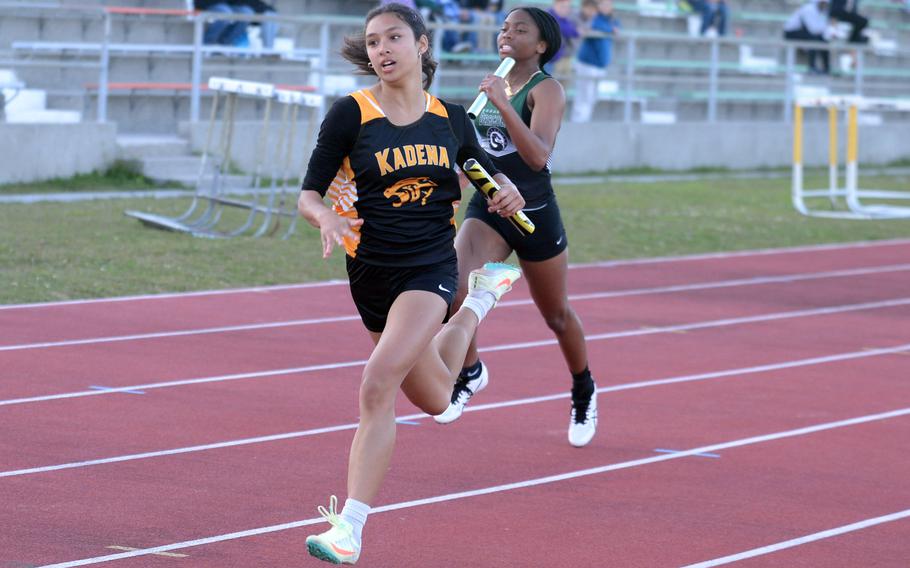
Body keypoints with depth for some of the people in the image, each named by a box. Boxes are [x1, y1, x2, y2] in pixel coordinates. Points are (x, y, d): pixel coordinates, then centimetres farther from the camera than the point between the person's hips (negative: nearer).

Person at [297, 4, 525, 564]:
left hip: (431, 268, -2)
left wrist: (508, 190, -5)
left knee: (378, 386, -23)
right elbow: (309, 192, -6)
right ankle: (479, 302, 55)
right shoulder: (351, 113, -7)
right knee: (435, 398, 21)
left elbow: (486, 167, 18)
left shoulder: (450, 119, 0)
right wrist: (325, 218, -29)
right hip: (372, 271, 2)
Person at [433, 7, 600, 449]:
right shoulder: (493, 85, 6)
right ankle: (470, 371, 0)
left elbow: (538, 155, -30)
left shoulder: (547, 90, -13)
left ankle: (584, 392, 40)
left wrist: (502, 105, -36)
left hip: (535, 216, -4)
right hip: (486, 210, 4)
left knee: (556, 315, 14)